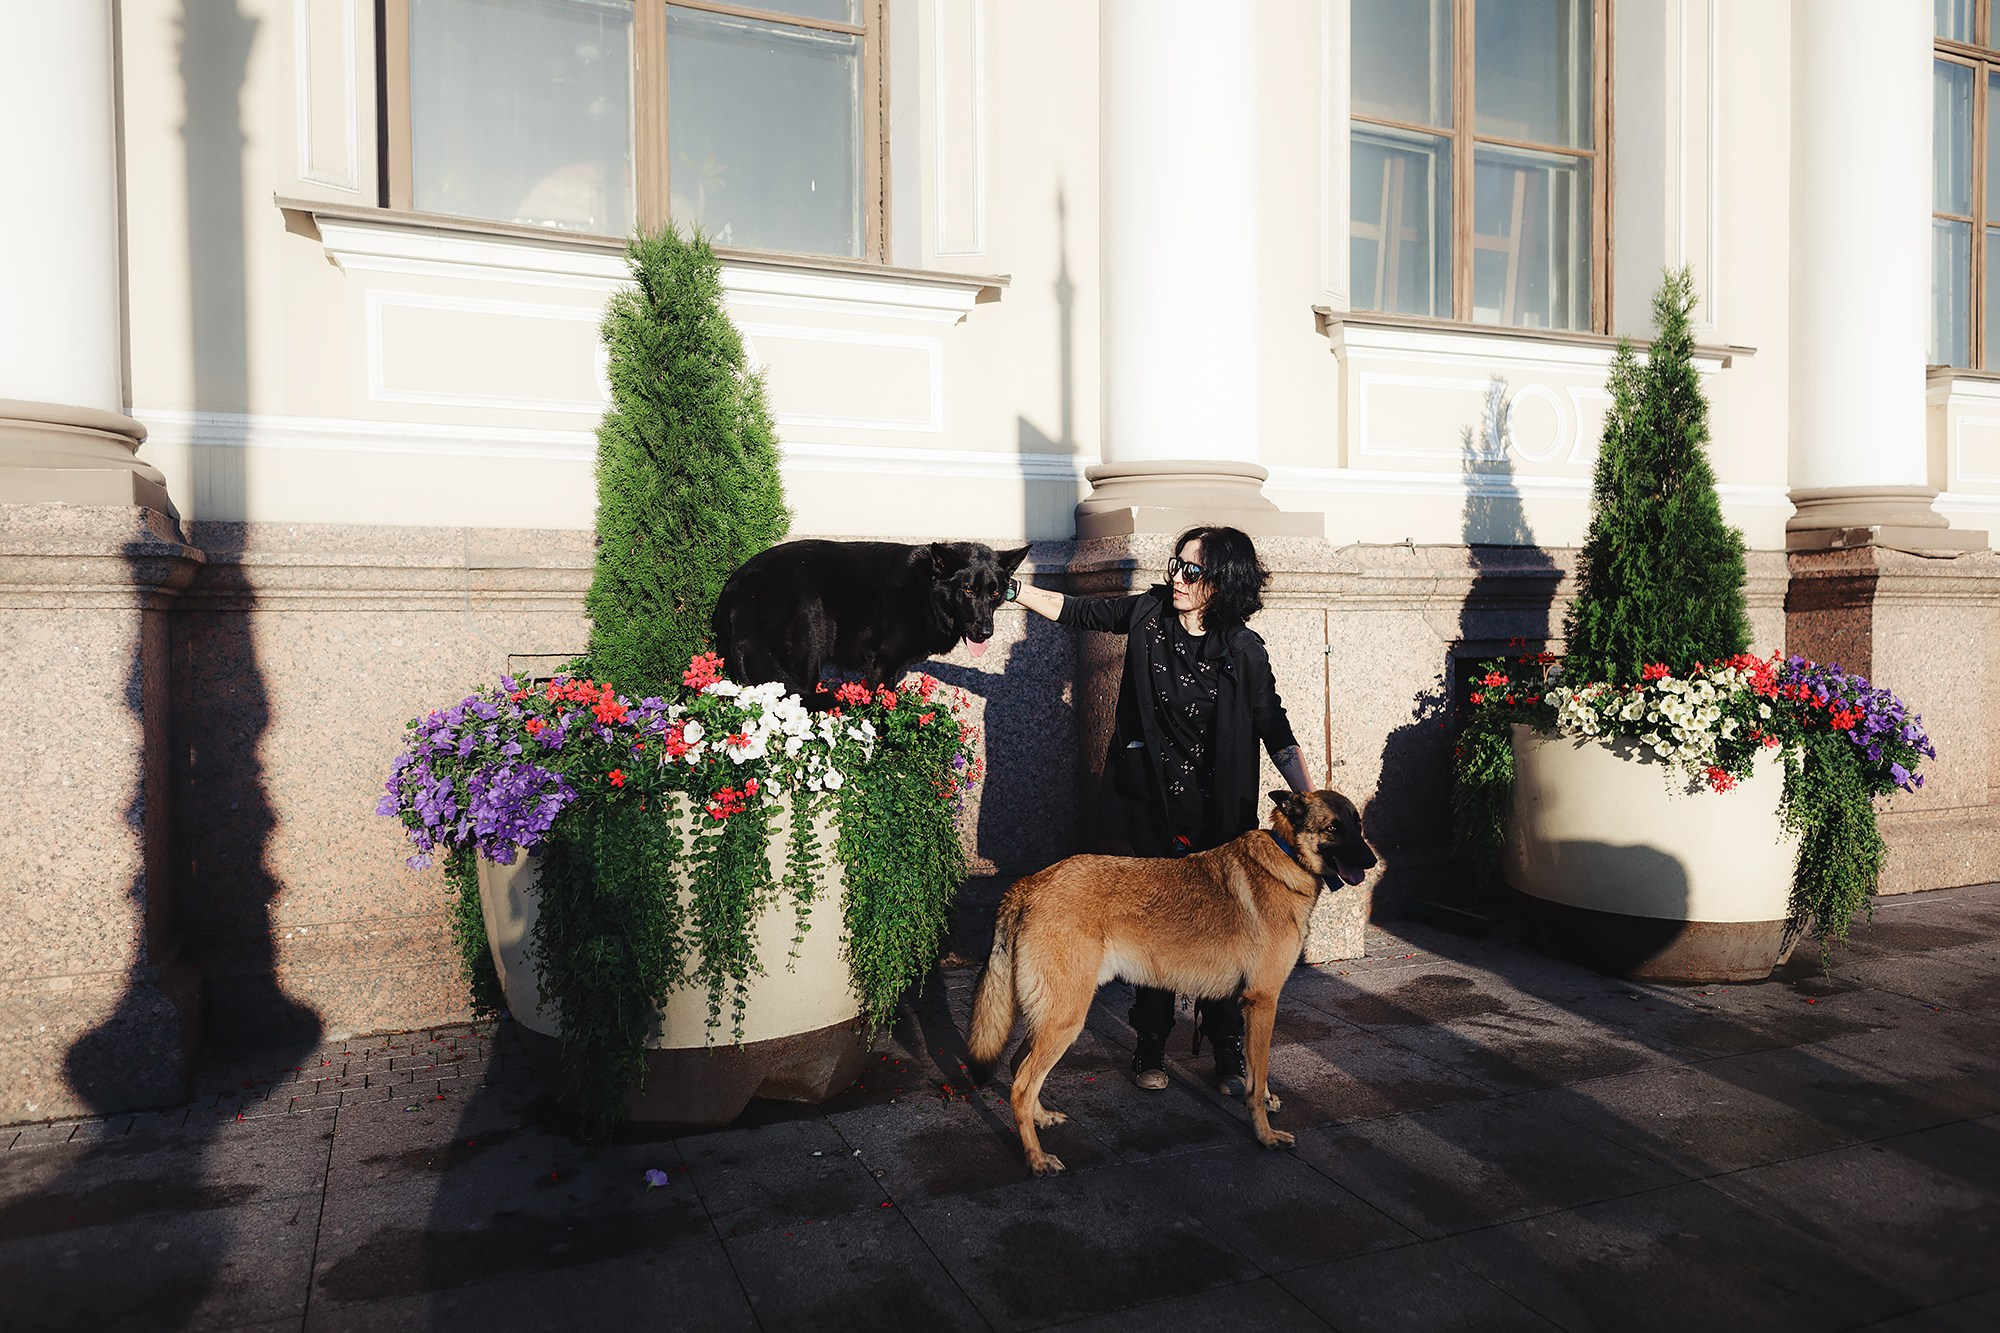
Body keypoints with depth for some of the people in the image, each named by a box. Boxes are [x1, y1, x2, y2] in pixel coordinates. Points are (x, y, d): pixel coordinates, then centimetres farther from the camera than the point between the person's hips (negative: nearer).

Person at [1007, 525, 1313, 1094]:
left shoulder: (1243, 651, -7)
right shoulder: (1149, 613, -2)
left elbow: (1276, 732, -4)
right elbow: (1076, 610, 7)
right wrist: (1009, 587, 1)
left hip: (1216, 817, -1)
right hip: (1149, 808, 2)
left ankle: (1228, 1051, 21)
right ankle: (1151, 1045, 25)